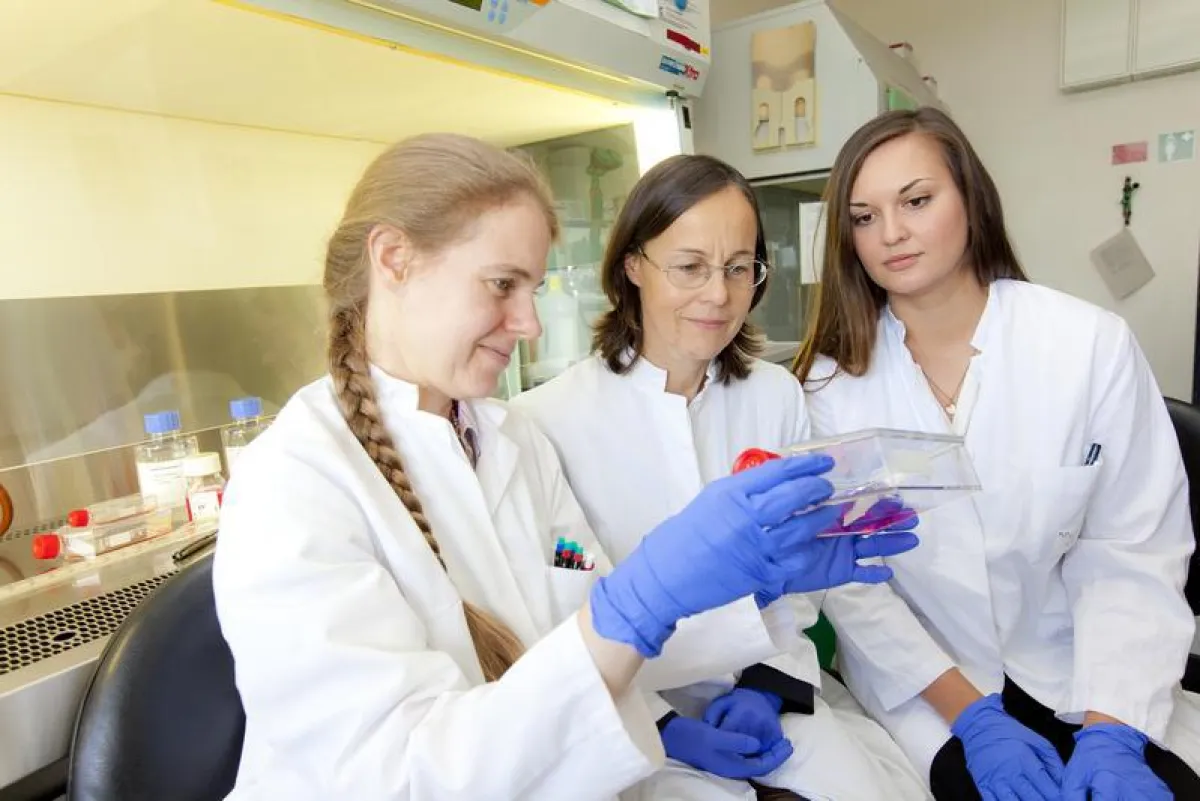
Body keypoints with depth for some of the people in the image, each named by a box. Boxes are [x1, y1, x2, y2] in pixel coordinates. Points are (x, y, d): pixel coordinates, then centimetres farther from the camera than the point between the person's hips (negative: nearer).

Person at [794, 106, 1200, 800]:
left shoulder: (1094, 344, -10)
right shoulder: (834, 378, -9)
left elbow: (1133, 555, -7)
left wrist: (1110, 730, -17)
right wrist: (969, 712, -16)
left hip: (1076, 674, 1)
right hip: (919, 680, -1)